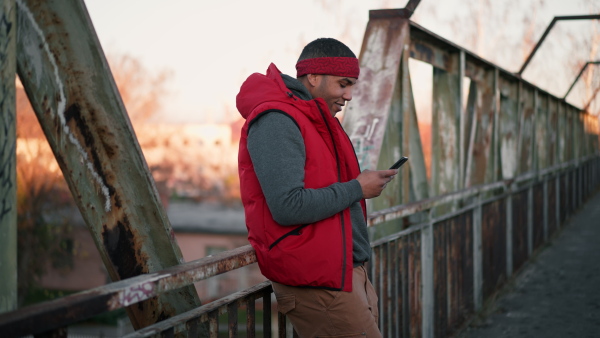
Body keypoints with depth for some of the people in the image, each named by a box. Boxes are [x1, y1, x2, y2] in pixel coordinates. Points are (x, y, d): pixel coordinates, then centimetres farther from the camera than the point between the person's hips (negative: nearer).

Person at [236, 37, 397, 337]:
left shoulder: (316, 119, 18)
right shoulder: (276, 121, -14)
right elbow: (288, 207, -24)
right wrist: (356, 189, -14)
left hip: (349, 271, 10)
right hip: (316, 281, -10)